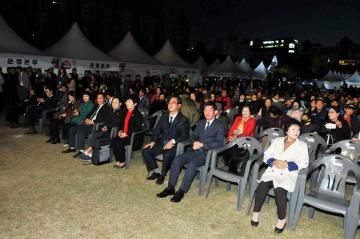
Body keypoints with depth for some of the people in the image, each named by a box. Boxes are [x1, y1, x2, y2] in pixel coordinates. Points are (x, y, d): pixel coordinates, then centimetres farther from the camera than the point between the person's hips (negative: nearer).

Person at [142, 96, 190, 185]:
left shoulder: (183, 120, -5)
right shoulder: (164, 116, 11)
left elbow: (184, 136, -11)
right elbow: (157, 130, 9)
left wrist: (172, 141, -25)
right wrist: (153, 141, -6)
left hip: (174, 145, -5)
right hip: (162, 142, 5)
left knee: (167, 155, -34)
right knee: (146, 150, -13)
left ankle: (162, 175, -6)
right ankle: (155, 171, 4)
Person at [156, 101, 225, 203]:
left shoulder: (220, 125, 0)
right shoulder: (201, 123, 20)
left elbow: (220, 142, -11)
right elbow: (194, 136, 20)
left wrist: (202, 144, -17)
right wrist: (195, 142, -5)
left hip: (208, 153, -6)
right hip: (196, 150, 6)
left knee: (192, 164, -32)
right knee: (177, 159, -17)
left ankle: (181, 191, -21)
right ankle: (170, 188, -10)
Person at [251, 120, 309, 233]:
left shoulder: (302, 145, 9)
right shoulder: (277, 140, 16)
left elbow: (304, 163, -2)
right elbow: (267, 155, 11)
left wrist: (287, 164, -15)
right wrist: (274, 162, -10)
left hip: (289, 174, -2)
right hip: (273, 171, 2)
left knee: (279, 190, -32)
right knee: (262, 186, -26)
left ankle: (281, 219, -12)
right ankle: (256, 212, -9)